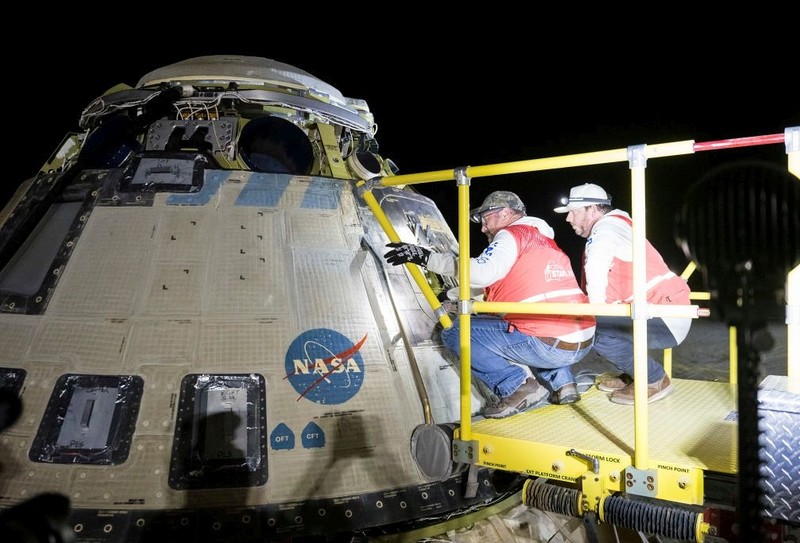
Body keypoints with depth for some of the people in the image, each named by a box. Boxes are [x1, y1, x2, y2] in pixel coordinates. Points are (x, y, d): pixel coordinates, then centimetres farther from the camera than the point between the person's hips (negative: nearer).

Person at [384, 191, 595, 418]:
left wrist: (427, 257, -13)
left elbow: (480, 273, -18)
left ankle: (518, 386, -7)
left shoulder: (512, 235, 0)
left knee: (455, 332, 2)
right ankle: (562, 382, 20)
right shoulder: (546, 241, 25)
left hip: (548, 346, -8)